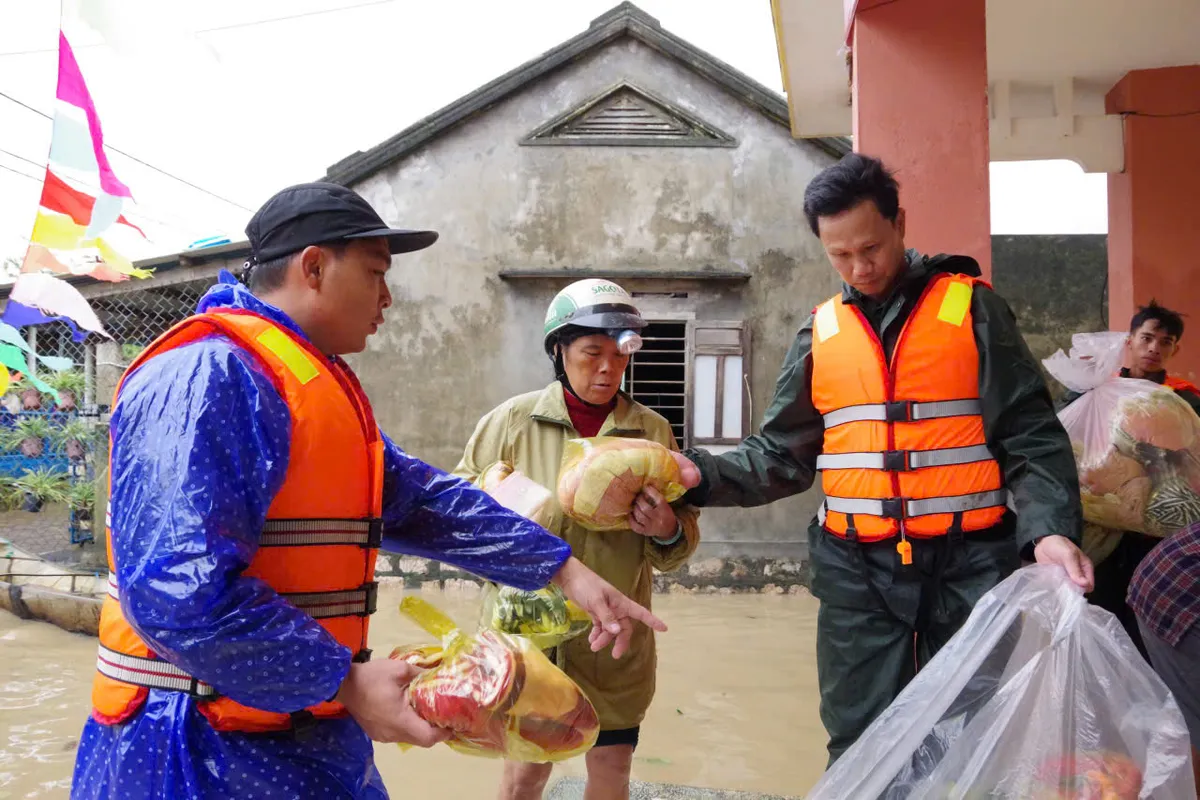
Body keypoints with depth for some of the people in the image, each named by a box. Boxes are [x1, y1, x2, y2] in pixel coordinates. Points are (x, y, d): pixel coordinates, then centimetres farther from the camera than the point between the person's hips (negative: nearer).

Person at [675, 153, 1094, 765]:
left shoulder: (971, 308, 1)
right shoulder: (820, 334, 8)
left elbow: (1030, 436, -3)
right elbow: (782, 456, 10)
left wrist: (1049, 528, -19)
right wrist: (704, 475, -7)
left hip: (969, 568, -2)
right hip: (858, 574, 2)